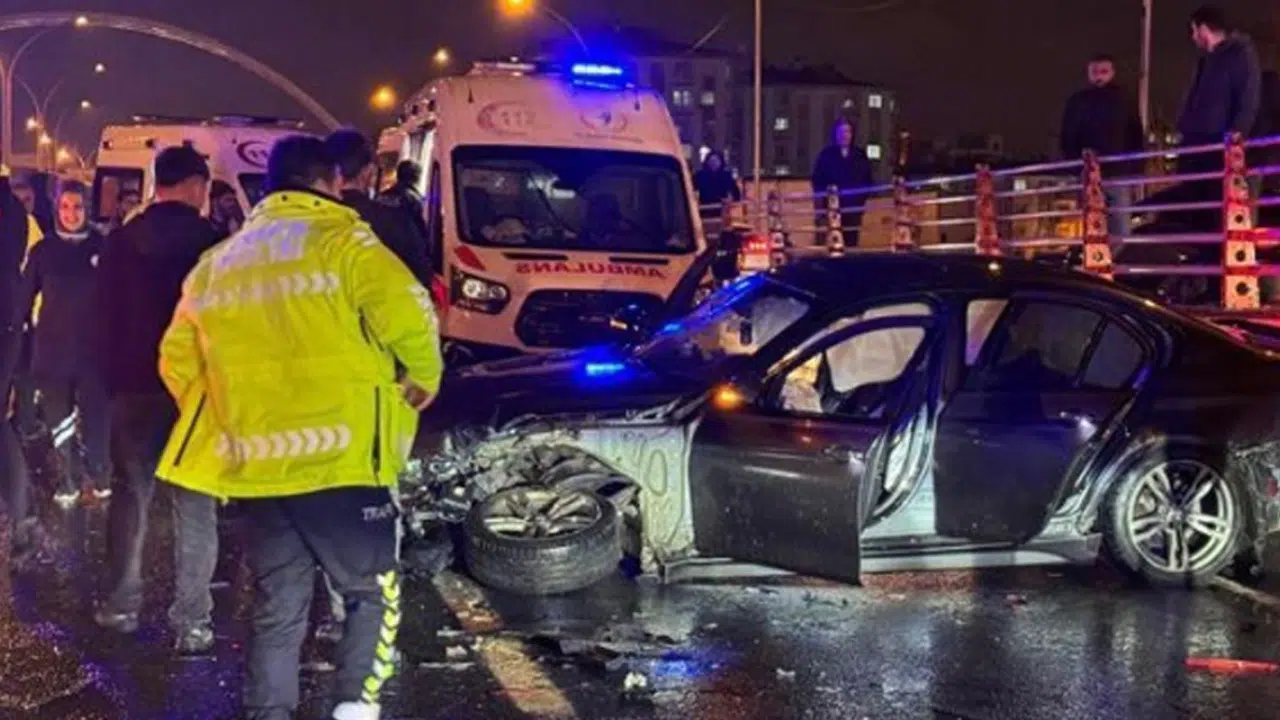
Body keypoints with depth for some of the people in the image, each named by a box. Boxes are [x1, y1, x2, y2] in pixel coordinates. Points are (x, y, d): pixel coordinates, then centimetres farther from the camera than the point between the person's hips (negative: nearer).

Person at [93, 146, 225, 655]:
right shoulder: (212, 241, -8)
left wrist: (112, 378, 16)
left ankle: (121, 604, 19)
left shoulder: (120, 241, 4)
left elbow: (106, 317, 9)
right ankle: (191, 621, -1)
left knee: (130, 494, 15)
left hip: (134, 384, 4)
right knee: (194, 504, 0)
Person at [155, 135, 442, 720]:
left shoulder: (217, 262, 16)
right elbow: (405, 313, -17)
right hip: (338, 458, -5)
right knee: (374, 592, 9)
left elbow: (177, 360, 18)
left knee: (277, 610, 13)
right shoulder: (340, 241, -4)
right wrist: (423, 377, 0)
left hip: (255, 464, 5)